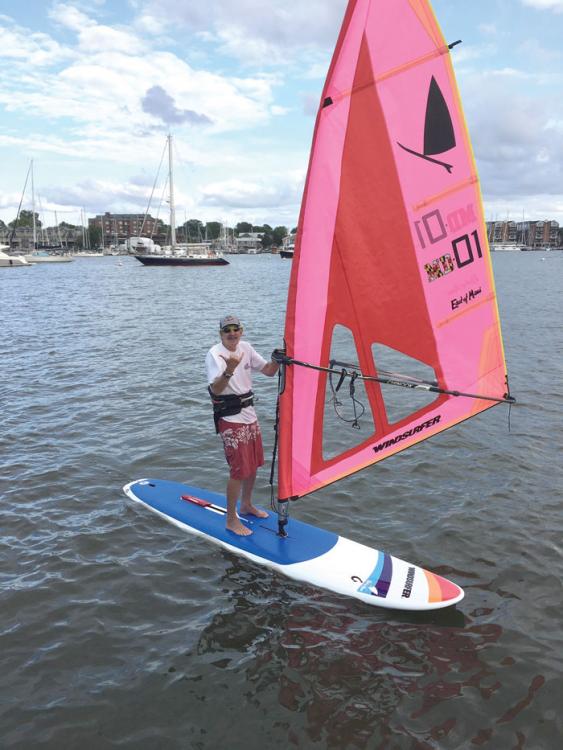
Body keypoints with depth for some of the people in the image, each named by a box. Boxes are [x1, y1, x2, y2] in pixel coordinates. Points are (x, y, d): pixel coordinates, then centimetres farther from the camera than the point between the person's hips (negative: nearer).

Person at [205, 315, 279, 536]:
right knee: (239, 470, -7)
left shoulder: (246, 348, 4)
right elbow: (215, 389, -30)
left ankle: (246, 505, 40)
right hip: (230, 419, -8)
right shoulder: (215, 354, -17)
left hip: (249, 414, 8)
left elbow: (269, 371, 9)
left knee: (254, 464, 19)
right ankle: (231, 520, 8)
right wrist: (229, 371, -47)